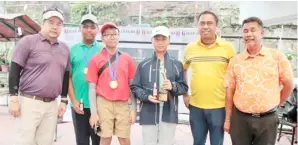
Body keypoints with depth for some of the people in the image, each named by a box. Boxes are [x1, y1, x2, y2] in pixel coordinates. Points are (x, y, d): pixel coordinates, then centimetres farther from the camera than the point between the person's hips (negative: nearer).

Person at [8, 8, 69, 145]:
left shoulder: (64, 48, 11)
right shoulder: (28, 41, -4)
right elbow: (14, 71, -6)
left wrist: (64, 100, 13)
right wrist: (14, 99, -10)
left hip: (52, 104, 5)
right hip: (29, 102, -5)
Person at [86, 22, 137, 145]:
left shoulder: (127, 59, 5)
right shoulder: (96, 59, 0)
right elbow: (92, 88, 0)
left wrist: (133, 109, 3)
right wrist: (93, 112, -4)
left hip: (123, 104, 2)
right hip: (104, 103, -1)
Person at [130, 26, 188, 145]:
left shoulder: (177, 65, 6)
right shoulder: (143, 64, 5)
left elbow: (184, 87, 8)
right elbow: (134, 87, 6)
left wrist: (173, 86, -12)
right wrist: (147, 96, -11)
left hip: (169, 115, 0)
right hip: (148, 114, 0)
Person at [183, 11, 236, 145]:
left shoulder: (227, 47, -4)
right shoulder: (190, 48, 3)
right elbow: (183, 70, 16)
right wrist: (185, 94, 9)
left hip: (219, 106, -2)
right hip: (195, 106, 2)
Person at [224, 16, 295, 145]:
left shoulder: (277, 56, -3)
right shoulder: (235, 61, 1)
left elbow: (289, 85, 4)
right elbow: (230, 91, 3)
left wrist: (274, 104, 8)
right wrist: (228, 119, 3)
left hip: (267, 119, -1)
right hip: (240, 118, 1)